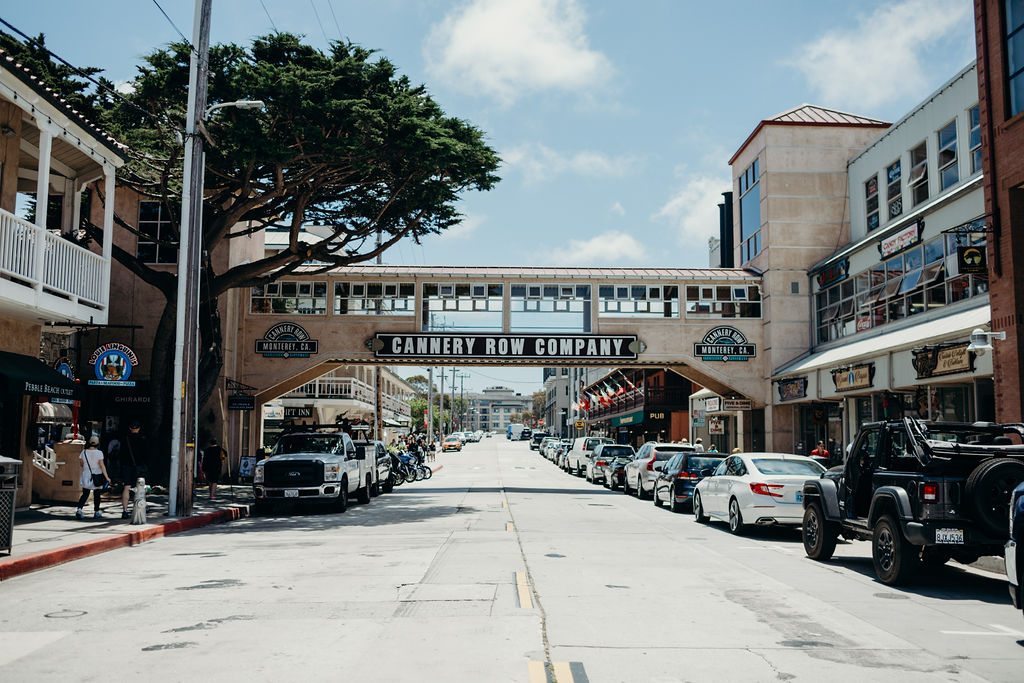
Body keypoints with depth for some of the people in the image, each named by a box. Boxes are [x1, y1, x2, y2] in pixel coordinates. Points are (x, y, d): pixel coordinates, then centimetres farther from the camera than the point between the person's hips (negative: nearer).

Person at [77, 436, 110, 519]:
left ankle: (79, 509, -13)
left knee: (85, 494, 6)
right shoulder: (99, 453, -12)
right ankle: (96, 513, 14)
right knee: (97, 495, 8)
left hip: (86, 476, 3)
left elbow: (82, 464, 9)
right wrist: (107, 477, -11)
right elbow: (102, 465, -14)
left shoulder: (84, 452, 0)